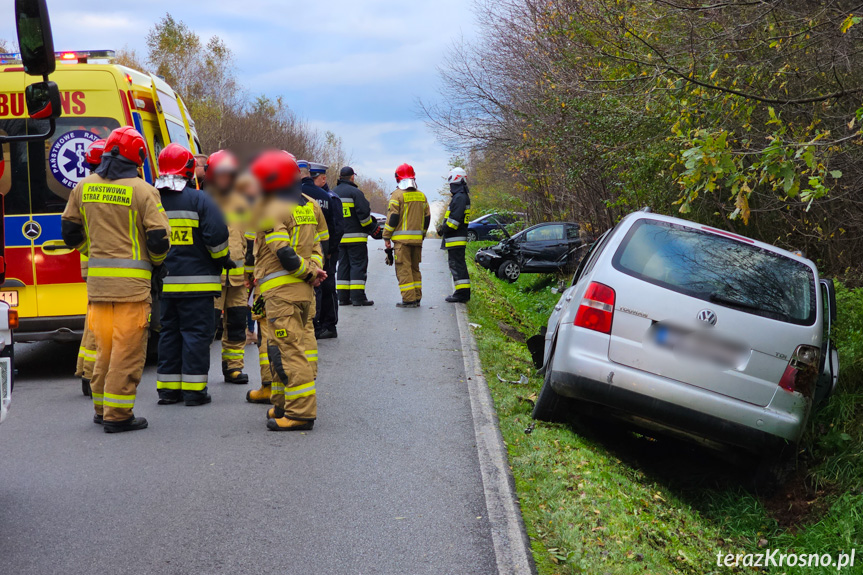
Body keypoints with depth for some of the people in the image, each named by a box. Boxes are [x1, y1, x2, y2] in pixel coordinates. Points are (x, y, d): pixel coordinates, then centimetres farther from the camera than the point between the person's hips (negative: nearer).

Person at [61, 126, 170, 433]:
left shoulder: (84, 187, 7)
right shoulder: (143, 191, -9)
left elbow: (70, 232, 14)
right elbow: (158, 237, -11)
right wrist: (157, 263, 9)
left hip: (96, 280, 5)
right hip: (132, 281, -5)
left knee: (105, 345, 17)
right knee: (127, 349, 0)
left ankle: (102, 407, 26)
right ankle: (117, 415, 2)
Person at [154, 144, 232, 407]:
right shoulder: (199, 199, -9)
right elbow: (216, 235, -13)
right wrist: (223, 259, 3)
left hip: (165, 283, 5)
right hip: (196, 281, -5)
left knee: (169, 333, 13)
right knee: (196, 332, 0)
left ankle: (168, 388, 15)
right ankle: (193, 389, -1)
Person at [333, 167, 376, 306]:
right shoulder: (355, 192, -10)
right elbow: (363, 213, -15)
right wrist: (370, 226, 0)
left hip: (338, 237, 7)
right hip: (355, 236, -7)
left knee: (343, 265, 11)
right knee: (358, 264, -4)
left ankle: (343, 297, 9)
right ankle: (358, 296, -8)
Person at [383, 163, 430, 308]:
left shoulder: (397, 195, -8)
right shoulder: (421, 196, 11)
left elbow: (392, 218, -11)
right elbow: (427, 218, 15)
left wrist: (386, 237, -4)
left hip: (402, 238, -6)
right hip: (417, 239, 6)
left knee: (403, 269, -4)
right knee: (415, 268, 15)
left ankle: (409, 299, -8)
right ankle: (417, 298, 16)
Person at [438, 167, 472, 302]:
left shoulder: (460, 197, -16)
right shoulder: (462, 196, 18)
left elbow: (455, 219, -23)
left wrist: (444, 229, -12)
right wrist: (443, 226, 10)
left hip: (455, 239, -11)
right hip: (457, 238, 11)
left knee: (457, 265, -9)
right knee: (459, 265, 14)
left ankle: (462, 294, -9)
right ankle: (464, 293, 18)